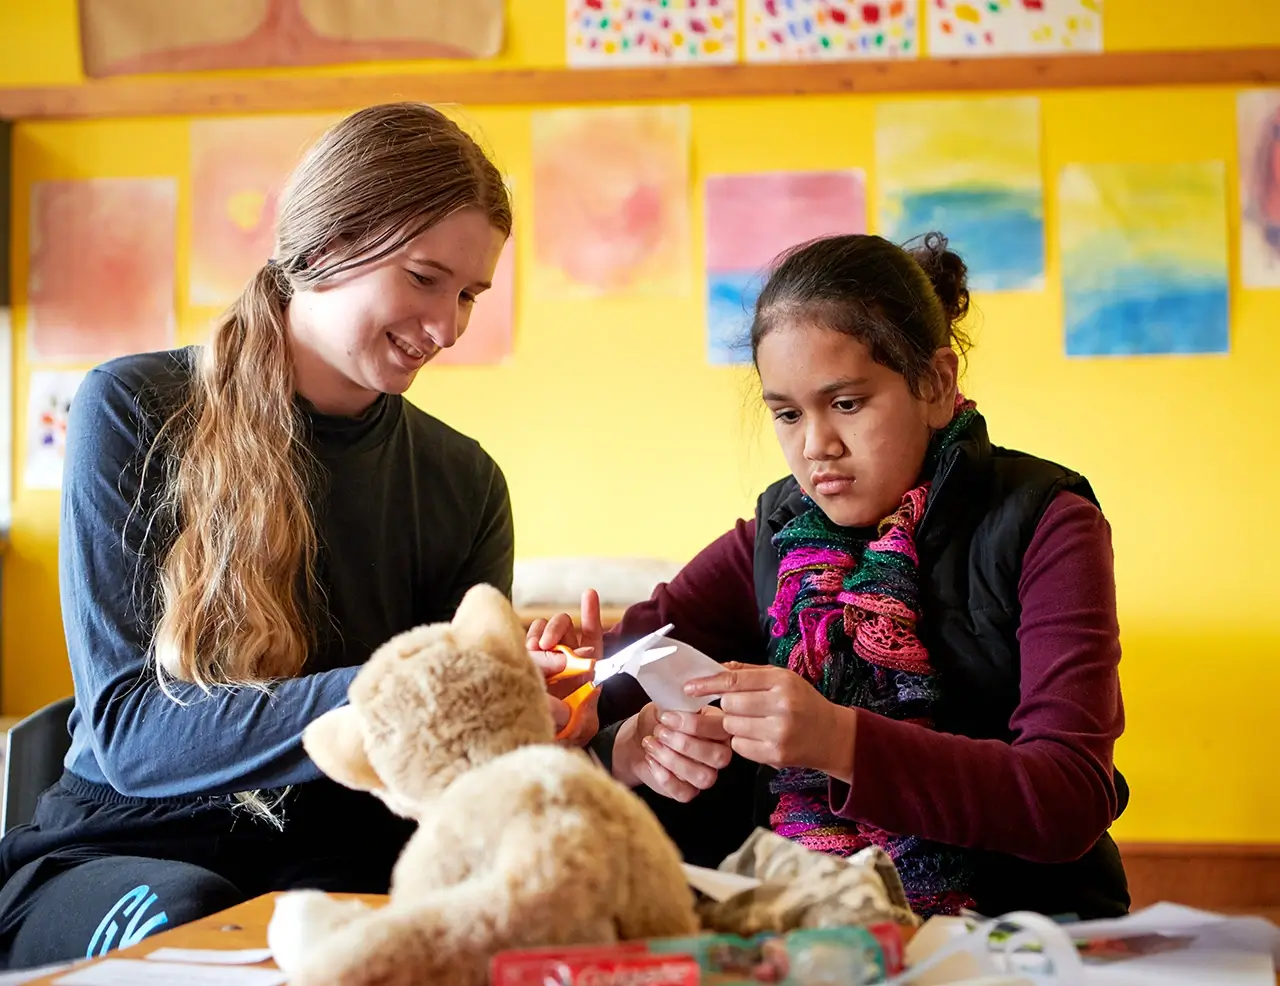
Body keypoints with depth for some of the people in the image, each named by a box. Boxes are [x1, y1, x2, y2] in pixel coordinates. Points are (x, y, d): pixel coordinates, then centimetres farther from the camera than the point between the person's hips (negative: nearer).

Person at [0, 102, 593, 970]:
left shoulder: (465, 483, 7)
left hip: (345, 859, 2)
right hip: (127, 844, -1)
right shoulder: (135, 414, -4)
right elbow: (127, 728, -12)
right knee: (182, 917, -36)